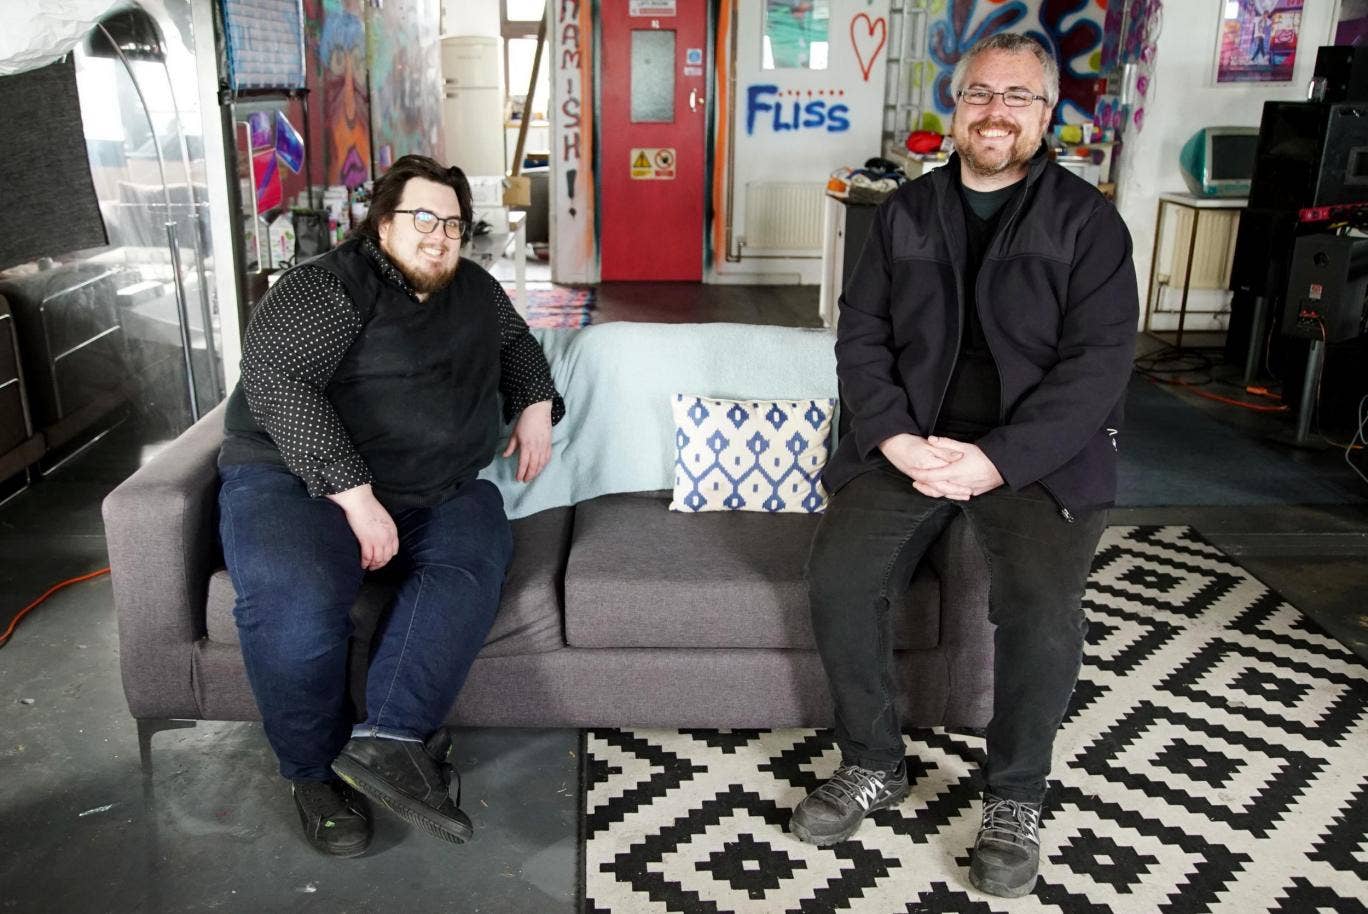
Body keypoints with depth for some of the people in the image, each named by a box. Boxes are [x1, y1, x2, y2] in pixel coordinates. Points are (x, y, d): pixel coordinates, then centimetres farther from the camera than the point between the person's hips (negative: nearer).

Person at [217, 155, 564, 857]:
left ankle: (386, 740, -33)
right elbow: (276, 380, -19)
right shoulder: (328, 287, -6)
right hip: (301, 477, -5)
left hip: (439, 493, 5)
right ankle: (315, 771, -9)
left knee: (468, 569, -30)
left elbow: (517, 342, 35)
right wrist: (354, 494, -26)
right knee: (295, 605, -33)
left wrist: (535, 407, 14)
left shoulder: (473, 290, 17)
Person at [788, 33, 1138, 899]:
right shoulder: (906, 211, 10)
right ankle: (874, 765, 5)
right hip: (911, 439, 3)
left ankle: (1016, 796, 1)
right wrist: (897, 437, -12)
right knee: (838, 575, -19)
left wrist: (998, 460, -20)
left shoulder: (1087, 220, 1)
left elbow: (1099, 362, -8)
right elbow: (861, 334, 5)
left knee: (1043, 608, -26)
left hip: (1039, 450, -2)